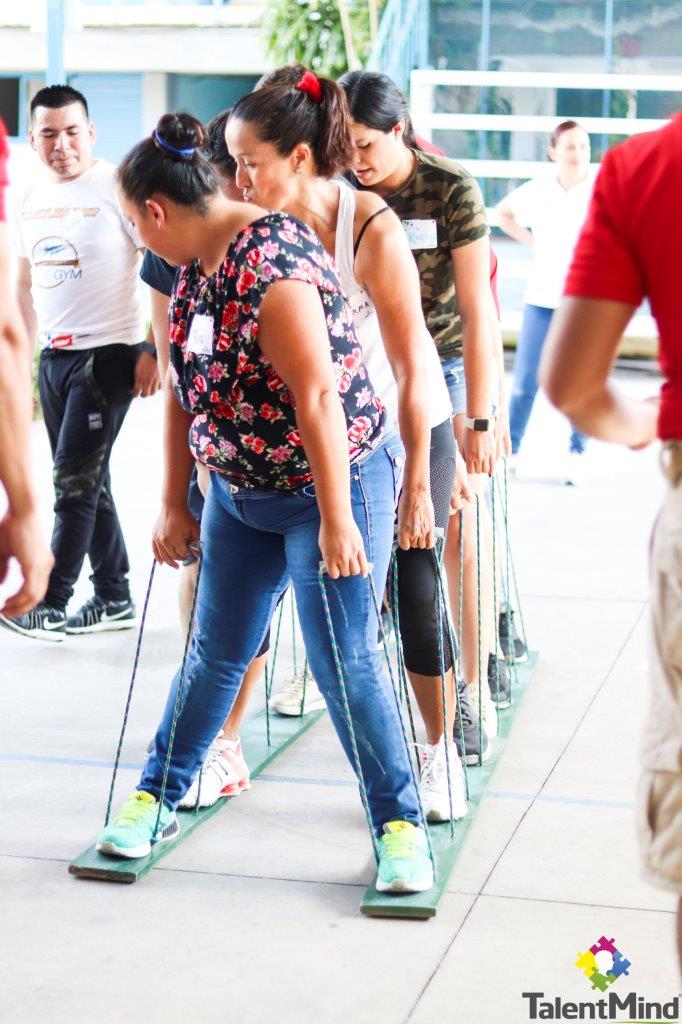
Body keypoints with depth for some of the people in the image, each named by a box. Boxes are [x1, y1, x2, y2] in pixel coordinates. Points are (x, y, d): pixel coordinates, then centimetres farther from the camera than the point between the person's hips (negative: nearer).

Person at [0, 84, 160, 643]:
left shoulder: (116, 188, -10)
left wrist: (154, 351, -16)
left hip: (108, 353, -7)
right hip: (54, 355, 7)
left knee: (75, 478, -7)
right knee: (87, 481, 12)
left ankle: (52, 604, -2)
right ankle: (115, 598, 22)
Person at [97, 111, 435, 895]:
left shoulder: (271, 263, -26)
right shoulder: (196, 265, 3)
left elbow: (318, 397, -27)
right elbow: (184, 389, 9)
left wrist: (336, 521, -25)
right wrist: (175, 504, 11)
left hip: (330, 483, -8)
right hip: (241, 492, 8)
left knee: (344, 664, -5)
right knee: (216, 652, 15)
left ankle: (401, 827, 9)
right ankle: (156, 799, 28)